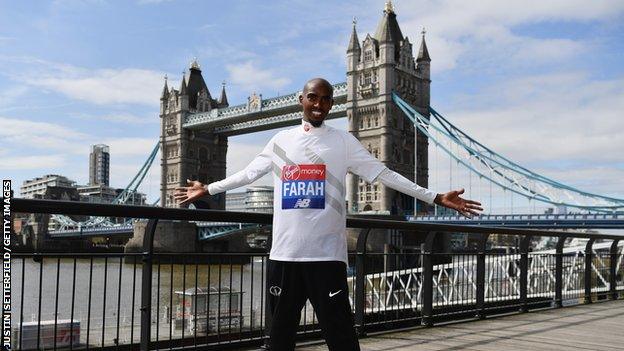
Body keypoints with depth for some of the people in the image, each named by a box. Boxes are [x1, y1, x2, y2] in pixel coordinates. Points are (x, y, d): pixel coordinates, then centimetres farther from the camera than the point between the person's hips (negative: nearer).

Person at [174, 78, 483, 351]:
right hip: (284, 252, 3)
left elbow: (384, 175, 2)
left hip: (326, 253, -3)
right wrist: (206, 189, 27)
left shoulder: (344, 141, 4)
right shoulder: (281, 140, 12)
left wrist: (437, 198, -4)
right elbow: (249, 173, 22)